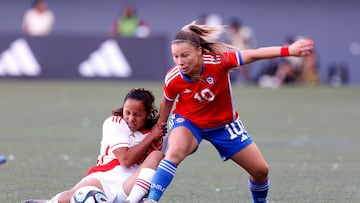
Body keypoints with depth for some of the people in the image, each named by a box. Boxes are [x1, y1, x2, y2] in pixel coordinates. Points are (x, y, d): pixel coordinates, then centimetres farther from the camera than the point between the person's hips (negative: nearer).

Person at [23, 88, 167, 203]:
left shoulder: (153, 133, 16)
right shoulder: (114, 123, 5)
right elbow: (126, 160, -9)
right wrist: (151, 137, -4)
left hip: (131, 186, 3)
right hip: (105, 178, -3)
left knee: (158, 156, -20)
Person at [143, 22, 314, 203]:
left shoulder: (217, 61, -31)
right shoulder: (173, 79, -24)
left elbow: (253, 55, -36)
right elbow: (167, 101, -2)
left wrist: (288, 50, -47)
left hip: (223, 124, 2)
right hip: (188, 121, -1)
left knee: (261, 170, 4)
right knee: (175, 151, -36)